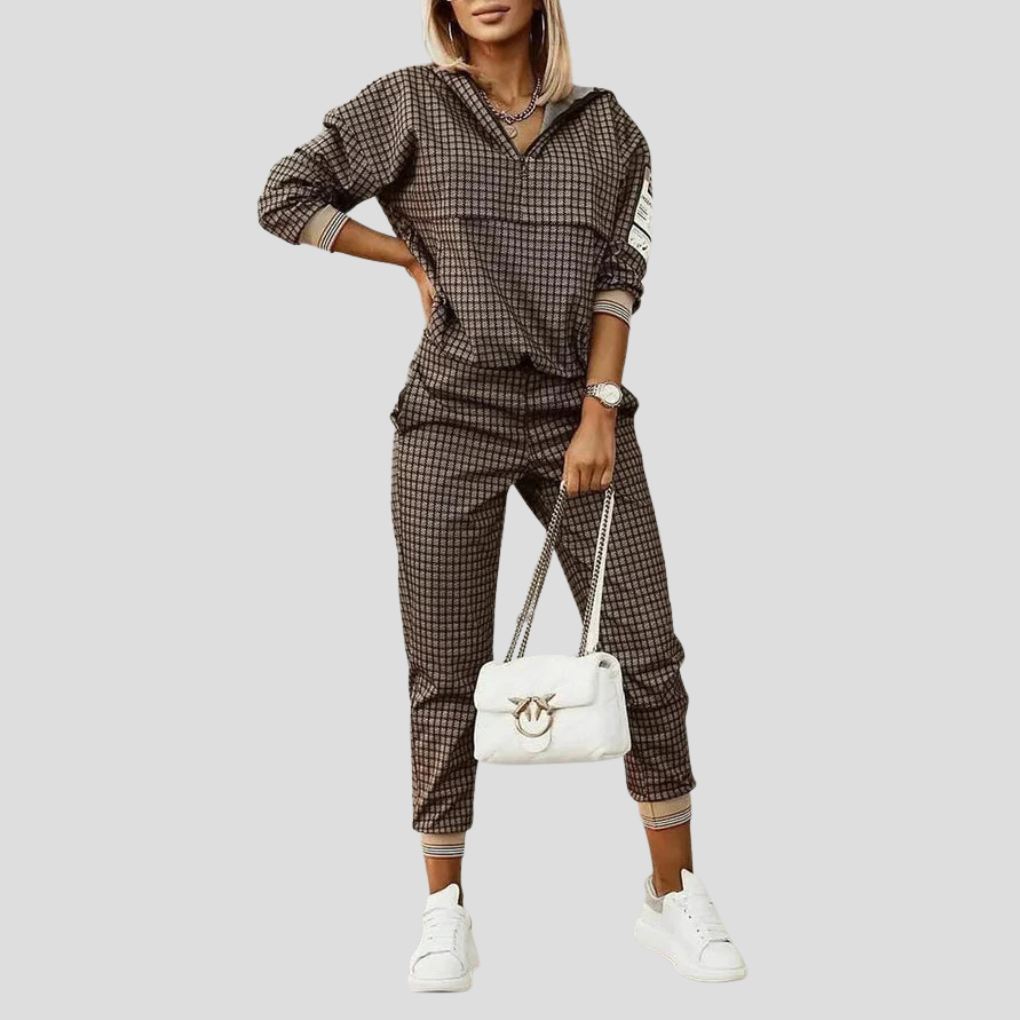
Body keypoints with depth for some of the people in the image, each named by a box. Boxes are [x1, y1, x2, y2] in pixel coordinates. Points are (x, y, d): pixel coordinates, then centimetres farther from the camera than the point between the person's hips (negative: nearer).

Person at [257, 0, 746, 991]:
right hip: (452, 418, -2)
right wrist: (416, 258, 2)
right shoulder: (408, 103, 1)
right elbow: (285, 198, 1)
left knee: (647, 650, -1)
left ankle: (674, 897, 13)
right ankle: (445, 915, 16)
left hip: (580, 410, 2)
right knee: (446, 674, 2)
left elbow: (619, 274, 1)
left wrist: (600, 412, -9)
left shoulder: (605, 124, 7)